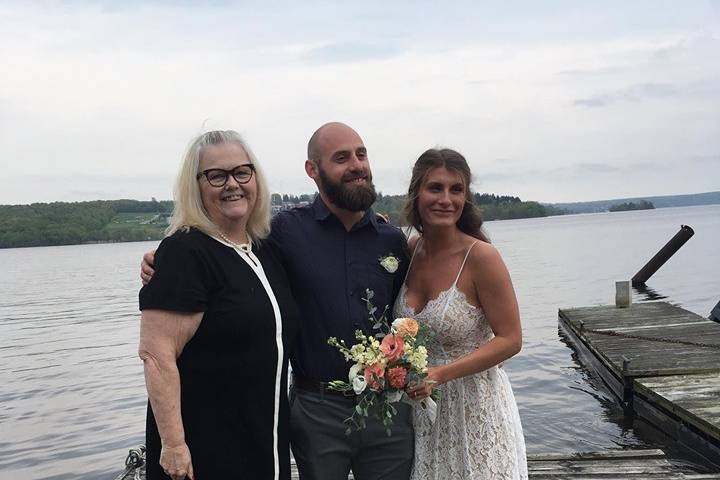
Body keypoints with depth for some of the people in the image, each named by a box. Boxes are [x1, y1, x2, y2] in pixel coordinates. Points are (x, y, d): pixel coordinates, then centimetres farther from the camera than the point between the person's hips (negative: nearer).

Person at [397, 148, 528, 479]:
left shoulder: (481, 256, -18)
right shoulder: (410, 249, -2)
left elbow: (510, 339, -15)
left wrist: (440, 374, -22)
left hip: (474, 406, -4)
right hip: (420, 405, 5)